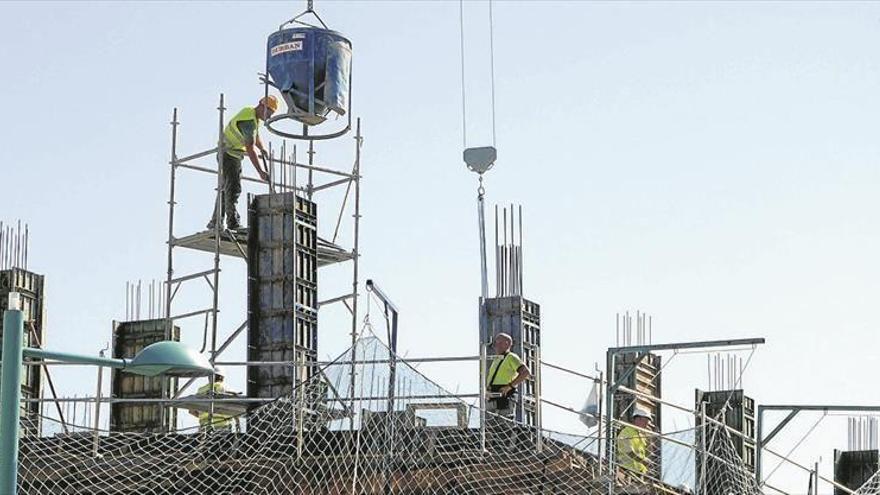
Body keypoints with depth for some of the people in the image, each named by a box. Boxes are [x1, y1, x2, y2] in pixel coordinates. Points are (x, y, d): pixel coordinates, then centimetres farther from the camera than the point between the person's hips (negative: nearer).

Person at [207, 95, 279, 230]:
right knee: (232, 188, -17)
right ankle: (233, 223, -23)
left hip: (235, 156, 11)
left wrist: (262, 149, 5)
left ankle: (215, 222, 19)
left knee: (226, 189, 13)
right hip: (228, 155, -11)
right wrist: (260, 171, -34)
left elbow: (256, 137, 25)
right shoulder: (249, 120, -24)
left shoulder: (254, 116, 8)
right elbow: (250, 148, -31)